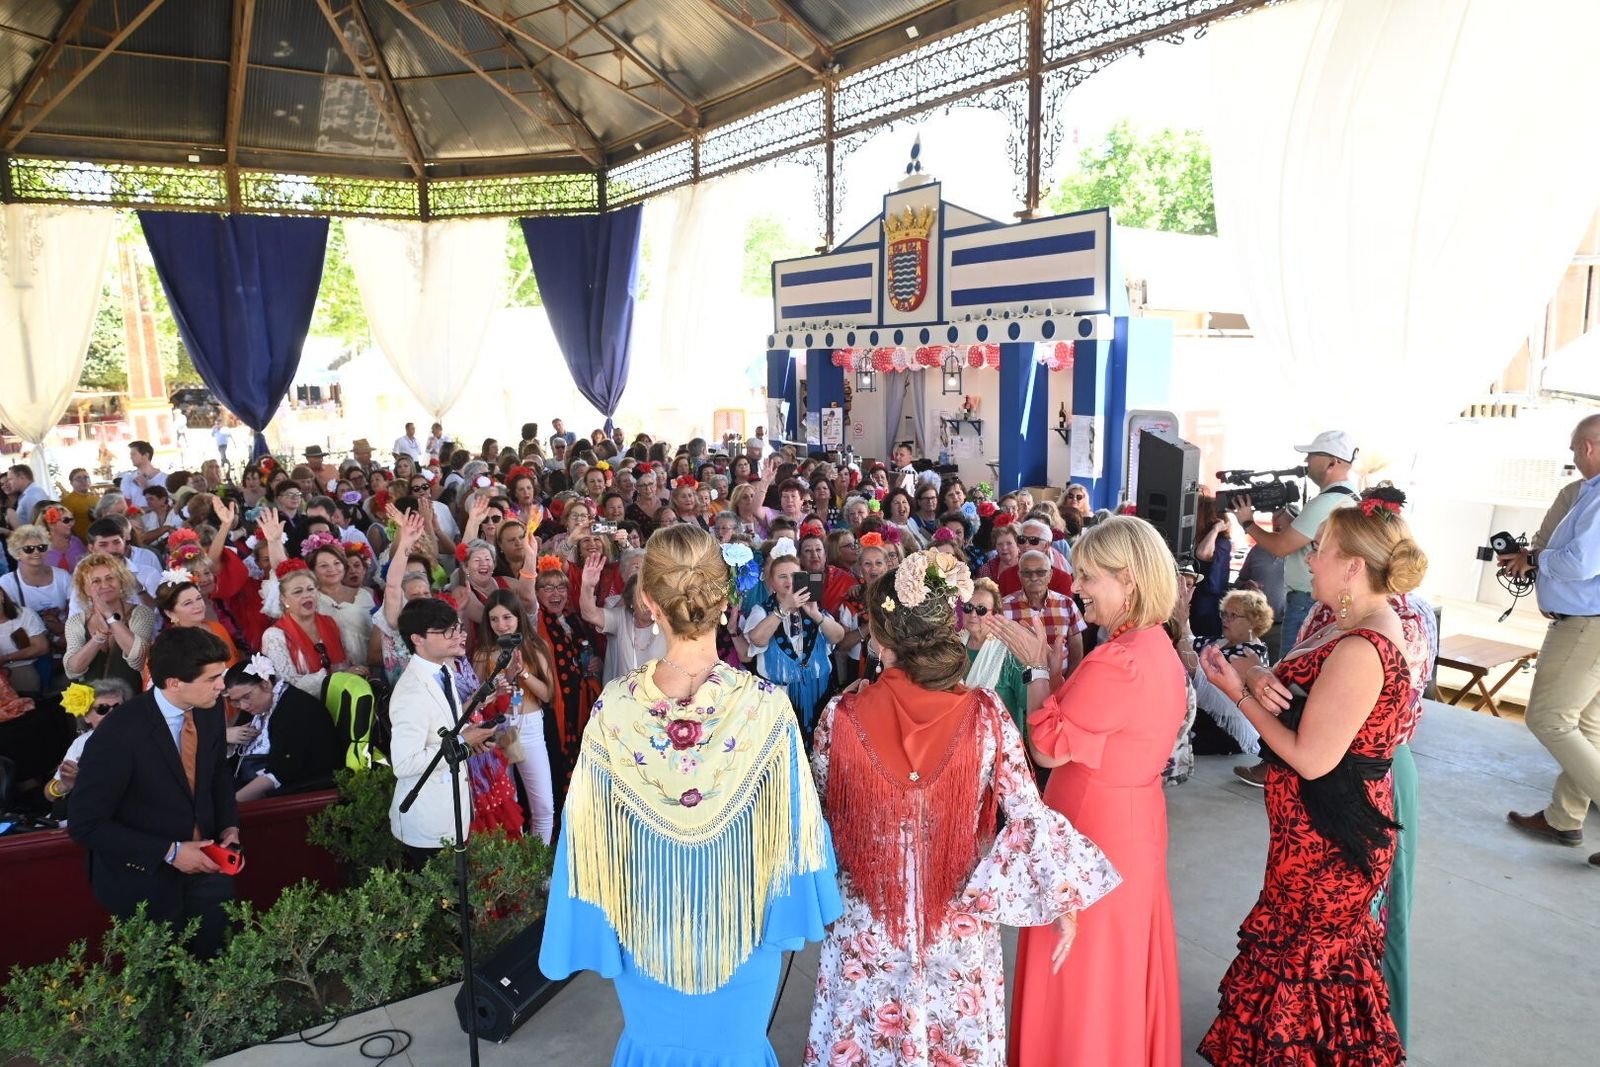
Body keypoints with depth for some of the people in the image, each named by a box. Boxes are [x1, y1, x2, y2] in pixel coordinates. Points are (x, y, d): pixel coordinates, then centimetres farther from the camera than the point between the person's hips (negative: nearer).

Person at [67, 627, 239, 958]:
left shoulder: (211, 708, -9)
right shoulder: (118, 734, -26)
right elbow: (84, 824, -19)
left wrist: (229, 828, -5)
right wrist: (169, 852, -22)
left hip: (203, 859, 4)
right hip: (146, 877, -4)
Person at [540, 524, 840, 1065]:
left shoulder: (614, 709, -21)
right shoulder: (766, 706, -24)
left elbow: (592, 834, -11)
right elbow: (792, 822, -13)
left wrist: (599, 929, 5)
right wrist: (796, 909, 4)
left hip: (648, 928, 1)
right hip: (740, 926, -1)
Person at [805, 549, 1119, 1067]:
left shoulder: (842, 716, -16)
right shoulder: (984, 715, -15)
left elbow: (818, 811, -3)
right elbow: (1028, 815, -12)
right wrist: (1064, 900, -1)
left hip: (865, 927, 0)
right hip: (959, 928, 1)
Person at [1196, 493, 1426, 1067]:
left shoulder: (1359, 650, -28)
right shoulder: (1363, 626, 4)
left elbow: (1310, 759, -26)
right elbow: (1299, 695, 9)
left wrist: (1238, 691, -18)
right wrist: (1261, 681, -13)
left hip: (1328, 832, -10)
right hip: (1327, 823, 10)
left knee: (1303, 955, 8)